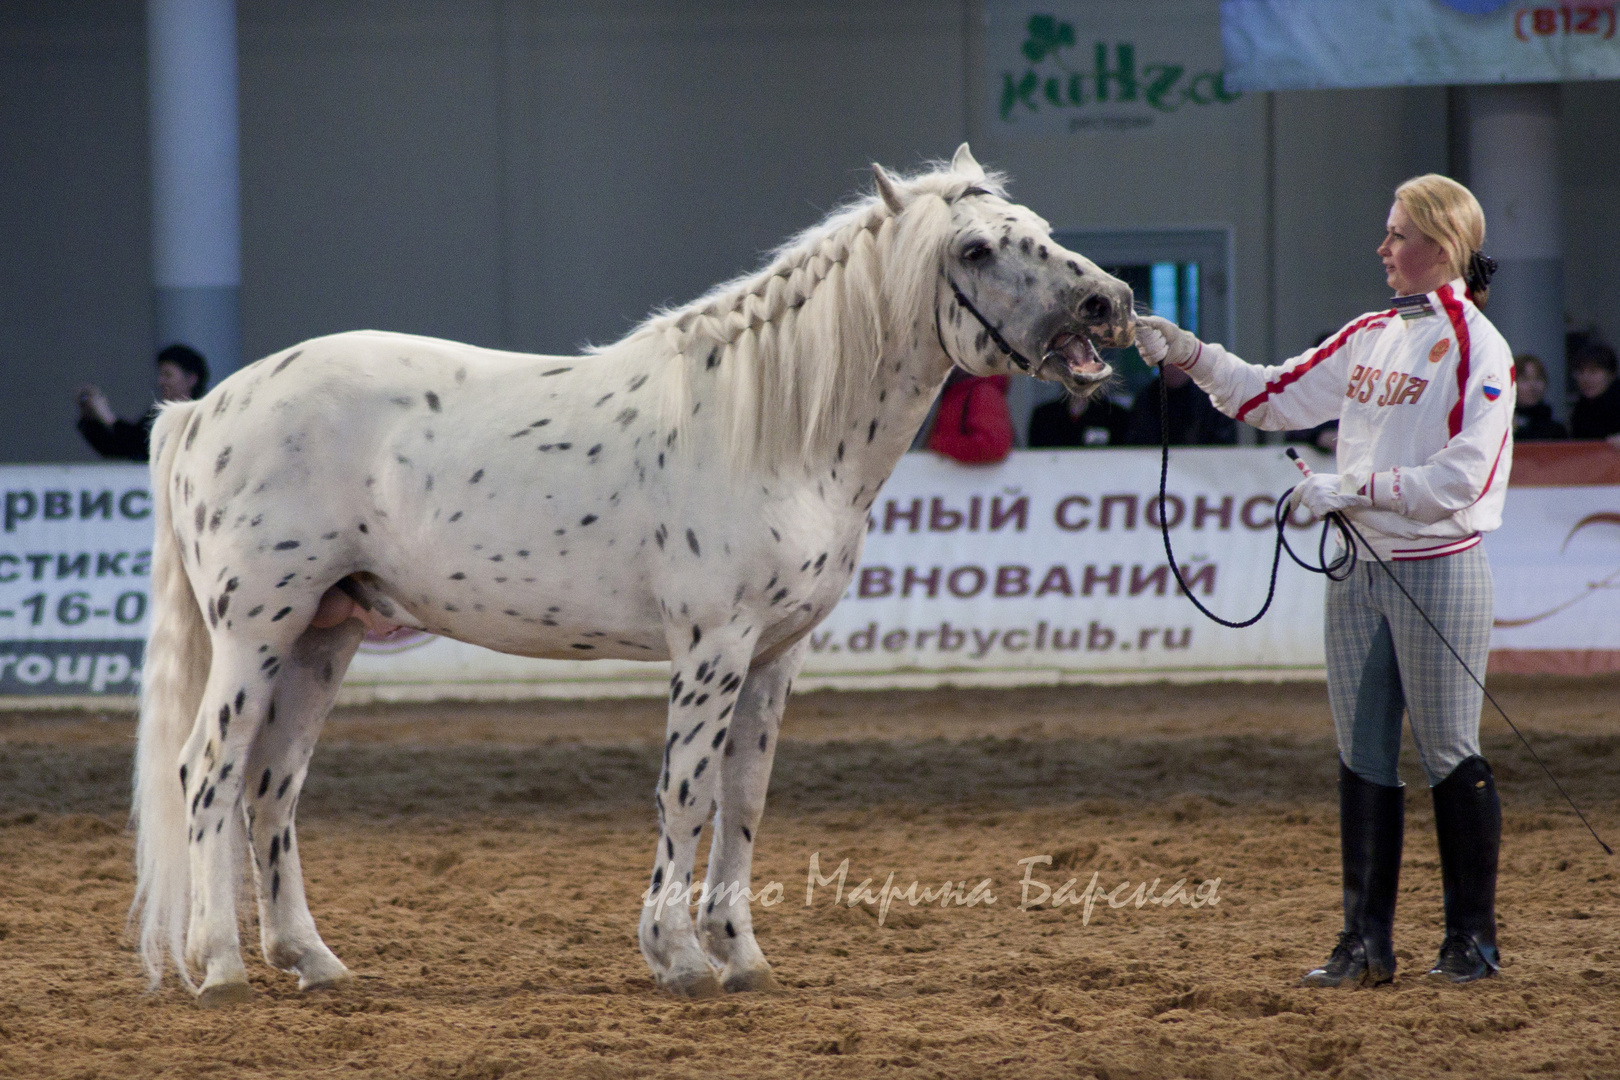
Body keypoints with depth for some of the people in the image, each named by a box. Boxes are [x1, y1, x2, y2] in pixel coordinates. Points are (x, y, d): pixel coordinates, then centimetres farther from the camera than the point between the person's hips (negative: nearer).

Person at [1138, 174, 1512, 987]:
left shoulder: (1475, 348, -10)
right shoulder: (1369, 338, 12)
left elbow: (1462, 477, -18)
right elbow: (1273, 398, 16)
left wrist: (1354, 487, -19)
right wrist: (1190, 357, 5)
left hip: (1437, 572, -7)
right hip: (1359, 570, 7)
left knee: (1450, 757, -1)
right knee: (1362, 758, 6)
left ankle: (1472, 936, 9)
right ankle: (1366, 941, 10)